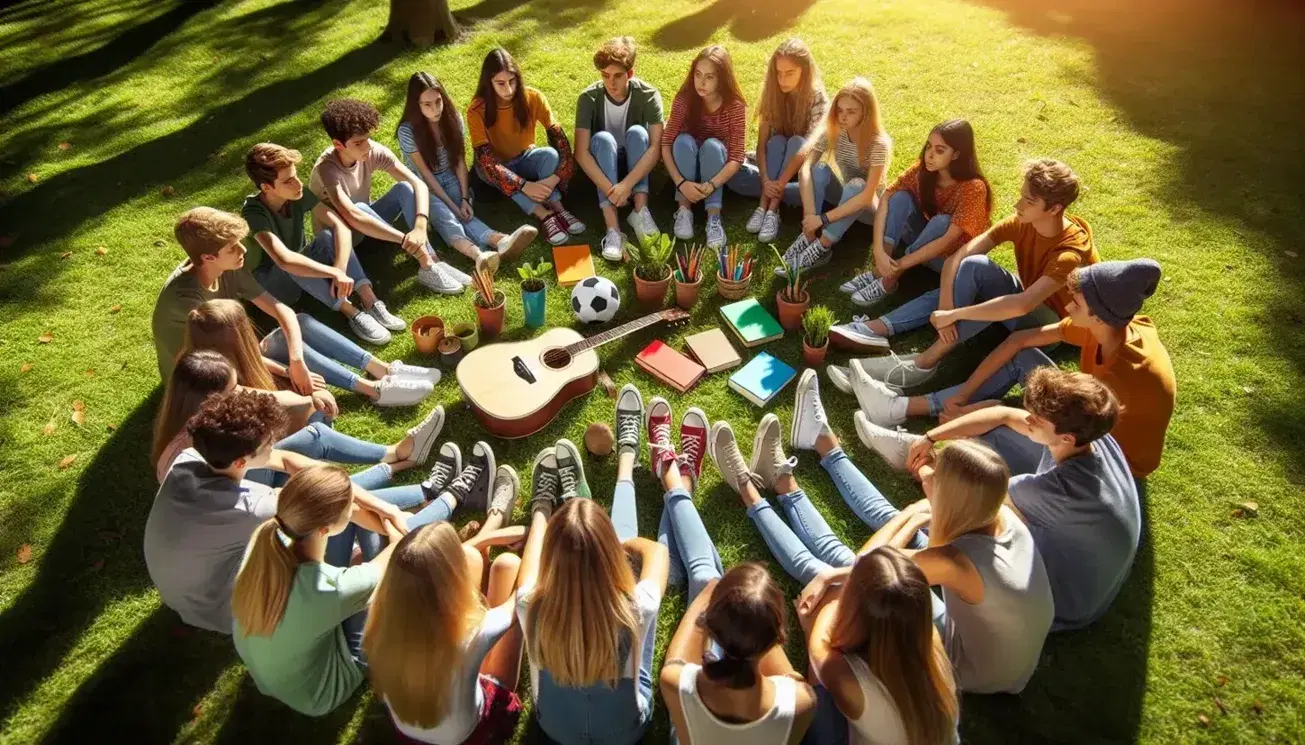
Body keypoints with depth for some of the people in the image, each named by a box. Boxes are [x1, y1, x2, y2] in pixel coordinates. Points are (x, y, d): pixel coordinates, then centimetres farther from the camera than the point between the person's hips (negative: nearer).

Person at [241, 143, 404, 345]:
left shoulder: (298, 194, -14)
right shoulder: (254, 213, -29)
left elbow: (341, 226, -24)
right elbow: (285, 260, -43)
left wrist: (340, 270, -37)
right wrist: (335, 273, -44)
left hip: (304, 269, 4)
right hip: (272, 283, -4)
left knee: (328, 236, -24)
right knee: (293, 267, -37)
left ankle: (370, 302, -33)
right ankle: (352, 313, -34)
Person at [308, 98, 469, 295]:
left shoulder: (374, 151, -19)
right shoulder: (327, 169, -32)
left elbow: (419, 184, -25)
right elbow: (353, 217, -45)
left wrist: (420, 227, -43)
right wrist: (405, 239, -51)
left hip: (367, 225, 5)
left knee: (404, 188, -21)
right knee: (360, 207, -37)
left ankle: (433, 261, -30)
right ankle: (427, 266, -35)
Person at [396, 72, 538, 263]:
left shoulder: (453, 119, -8)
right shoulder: (407, 131, -18)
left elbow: (460, 162, -7)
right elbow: (425, 173, -17)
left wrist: (464, 199, -19)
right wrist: (452, 205, -24)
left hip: (450, 179, 3)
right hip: (423, 185, -3)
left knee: (463, 212, -32)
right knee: (443, 214, -36)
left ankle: (501, 241, -62)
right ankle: (476, 253, -67)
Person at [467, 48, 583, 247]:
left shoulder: (532, 97, -20)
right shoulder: (477, 110, -25)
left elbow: (560, 138, -23)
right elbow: (485, 159, -32)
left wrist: (555, 177, -40)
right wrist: (524, 186, -43)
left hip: (525, 159, 1)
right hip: (496, 167, -1)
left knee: (550, 154, -31)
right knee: (485, 169, -37)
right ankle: (544, 214, -41)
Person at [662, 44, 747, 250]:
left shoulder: (735, 106, -20)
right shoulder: (684, 99, -18)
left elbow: (737, 157, -24)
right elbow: (666, 143, -23)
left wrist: (711, 185, -41)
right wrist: (681, 182, -37)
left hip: (717, 169, -1)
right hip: (686, 166, 1)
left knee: (712, 145, -33)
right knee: (684, 140, -31)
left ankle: (714, 217, -35)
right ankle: (684, 210, -27)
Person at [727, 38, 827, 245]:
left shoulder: (817, 99, -16)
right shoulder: (772, 94, -6)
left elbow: (808, 148, -26)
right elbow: (761, 145, -13)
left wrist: (778, 184, -38)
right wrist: (766, 180, -31)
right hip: (774, 167, 2)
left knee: (796, 141, -34)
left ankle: (770, 207, -34)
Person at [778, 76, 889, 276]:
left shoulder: (879, 143, -27)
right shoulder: (833, 132, -14)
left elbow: (867, 195, -34)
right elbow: (805, 168, -26)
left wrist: (823, 219, -39)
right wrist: (810, 214, -39)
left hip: (868, 206, -4)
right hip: (845, 198, 4)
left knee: (856, 184, -37)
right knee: (819, 168, -24)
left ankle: (821, 247, -35)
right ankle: (809, 235, -28)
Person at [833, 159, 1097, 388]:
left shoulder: (1071, 250, -31)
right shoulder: (1020, 222, -13)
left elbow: (1022, 305, -45)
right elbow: (956, 257, -22)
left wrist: (953, 314, -43)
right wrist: (946, 308, -36)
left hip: (1051, 324, -7)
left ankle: (927, 361, -34)